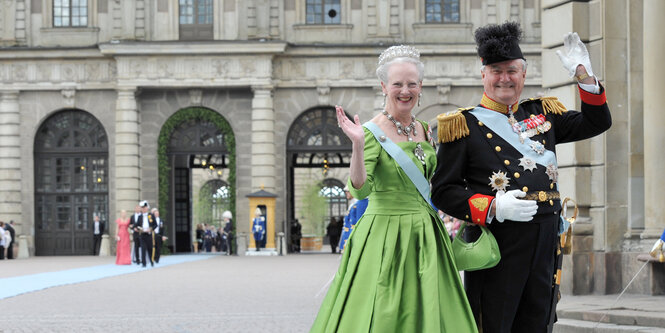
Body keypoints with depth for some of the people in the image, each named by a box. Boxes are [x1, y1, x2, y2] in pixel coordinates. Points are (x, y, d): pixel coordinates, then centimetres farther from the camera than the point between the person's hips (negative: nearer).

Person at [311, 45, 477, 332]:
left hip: (424, 235, 6)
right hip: (384, 232, -6)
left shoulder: (425, 130, 11)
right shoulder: (373, 131, -9)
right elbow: (360, 189, -21)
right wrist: (357, 145, -32)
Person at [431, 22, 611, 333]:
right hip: (496, 245, -5)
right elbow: (443, 191, -3)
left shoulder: (542, 114, 16)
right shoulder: (464, 124, 0)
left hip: (544, 246, 5)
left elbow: (597, 122, 21)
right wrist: (493, 208, -18)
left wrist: (584, 74, 7)